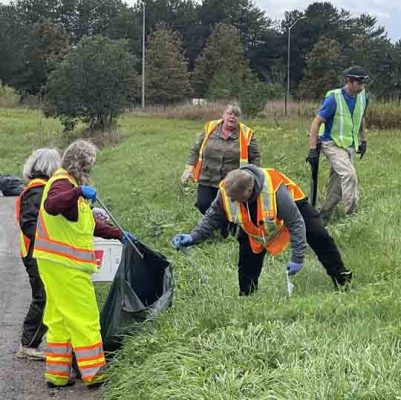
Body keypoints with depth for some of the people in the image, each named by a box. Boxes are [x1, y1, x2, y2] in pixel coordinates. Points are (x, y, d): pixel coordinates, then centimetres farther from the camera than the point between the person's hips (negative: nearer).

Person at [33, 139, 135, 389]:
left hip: (58, 263, 10)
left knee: (60, 319, 14)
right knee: (85, 318, -2)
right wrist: (78, 192, -47)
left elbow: (88, 224, 28)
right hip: (65, 265, -10)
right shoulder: (63, 184, -13)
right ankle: (93, 373, 5)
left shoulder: (70, 185, 20)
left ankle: (58, 373, 20)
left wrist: (118, 234, 29)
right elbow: (50, 206, -37)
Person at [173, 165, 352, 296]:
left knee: (320, 238, -6)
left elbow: (296, 223, -35)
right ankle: (246, 297, 11)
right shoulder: (226, 192, -34)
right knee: (247, 261, -6)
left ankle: (341, 278, 12)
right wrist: (193, 237, -28)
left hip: (293, 205, -3)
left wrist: (297, 258, -32)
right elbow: (211, 217, -14)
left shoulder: (275, 191, -46)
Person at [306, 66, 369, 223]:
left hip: (350, 145, 7)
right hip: (333, 144, -7)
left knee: (337, 186, 7)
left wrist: (363, 140, 20)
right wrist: (312, 150, -19)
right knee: (349, 174, -26)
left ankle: (323, 217, 18)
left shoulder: (362, 97, 1)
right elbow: (316, 122, -16)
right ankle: (351, 215, -24)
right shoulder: (334, 98, -18)